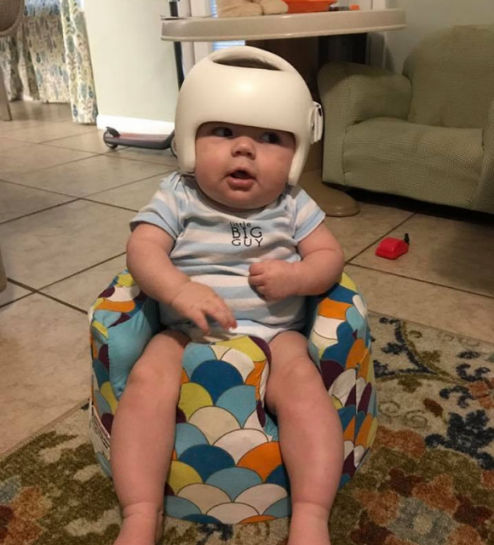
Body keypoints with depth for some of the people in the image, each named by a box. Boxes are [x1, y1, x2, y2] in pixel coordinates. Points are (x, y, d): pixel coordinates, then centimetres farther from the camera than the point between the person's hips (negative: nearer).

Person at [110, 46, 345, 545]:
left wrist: (296, 277, -20)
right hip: (187, 331, 0)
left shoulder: (292, 205, 1)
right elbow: (143, 249, -13)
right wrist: (180, 290, -32)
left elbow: (329, 255, 3)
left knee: (303, 383, -26)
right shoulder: (178, 196, -3)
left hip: (274, 331, 1)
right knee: (148, 380, -24)